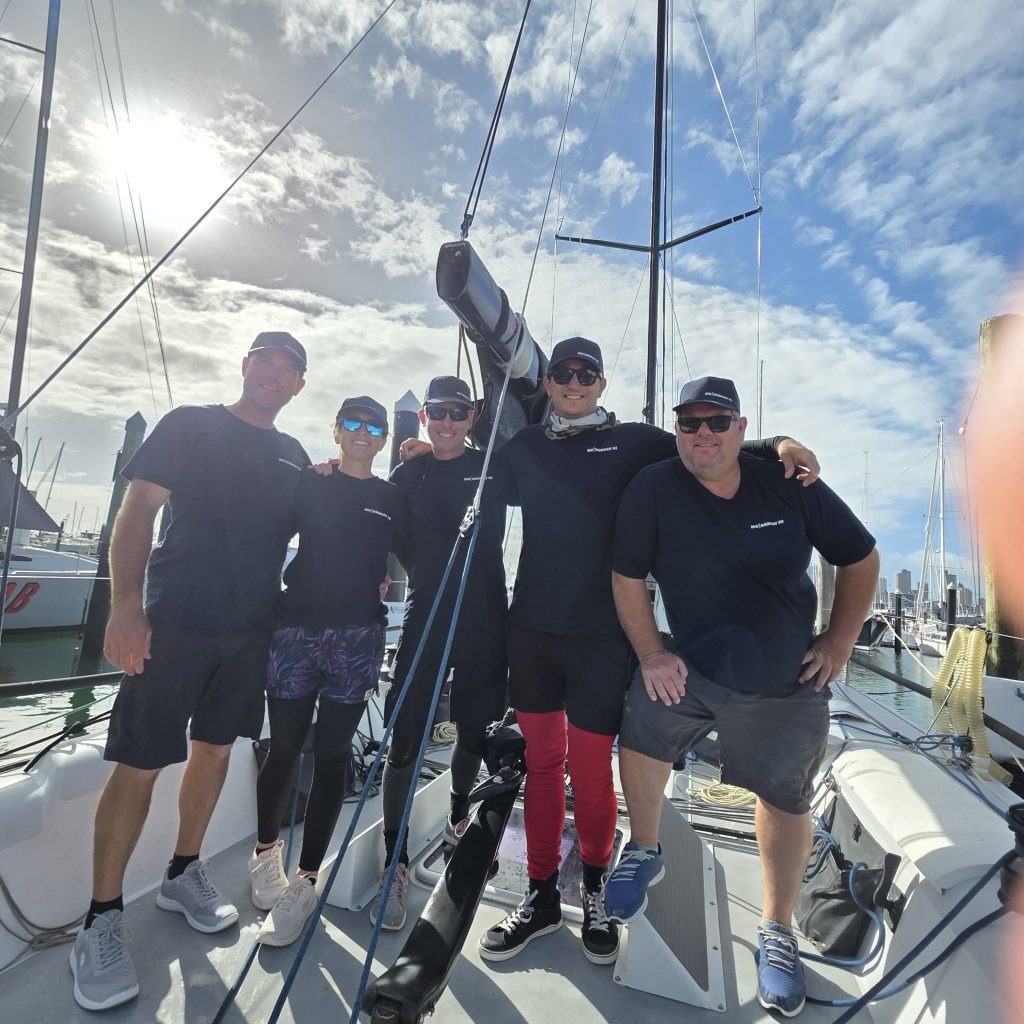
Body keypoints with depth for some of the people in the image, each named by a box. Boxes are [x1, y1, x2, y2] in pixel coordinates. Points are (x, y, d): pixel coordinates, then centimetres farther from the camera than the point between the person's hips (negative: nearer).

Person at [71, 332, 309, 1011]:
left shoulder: (295, 457, 12)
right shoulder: (189, 425, 1)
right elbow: (137, 513, -6)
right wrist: (125, 605, -16)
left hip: (251, 628, 5)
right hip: (173, 622, -4)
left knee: (215, 748, 15)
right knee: (139, 765, 0)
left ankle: (184, 875, 35)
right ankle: (103, 919, 19)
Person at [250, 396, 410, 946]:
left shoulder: (392, 498, 9)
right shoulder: (308, 483, 8)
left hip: (357, 637, 0)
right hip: (296, 627, 0)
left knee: (331, 757, 5)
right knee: (284, 749, 11)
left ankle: (304, 882, 18)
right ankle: (265, 852, 36)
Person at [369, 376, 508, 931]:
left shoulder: (491, 468, 6)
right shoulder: (406, 475, 6)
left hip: (486, 620, 1)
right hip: (425, 616, -1)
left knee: (475, 731, 15)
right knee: (405, 739, -2)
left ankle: (458, 820, 43)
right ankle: (394, 863, 16)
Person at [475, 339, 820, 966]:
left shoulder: (634, 441, 5)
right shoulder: (524, 448, 13)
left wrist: (775, 446, -14)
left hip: (603, 636, -3)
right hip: (532, 630, 3)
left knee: (591, 770, 4)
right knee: (541, 760, 12)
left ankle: (596, 889, 32)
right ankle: (542, 896, 31)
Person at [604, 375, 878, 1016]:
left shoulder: (791, 487, -12)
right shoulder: (653, 489, -16)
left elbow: (861, 559, 0)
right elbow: (628, 579, -9)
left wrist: (840, 641, -2)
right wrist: (651, 654, -12)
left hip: (789, 684, 1)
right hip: (690, 667, 0)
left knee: (787, 801, 9)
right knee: (641, 731, -16)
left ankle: (778, 931, 36)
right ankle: (644, 851, 17)